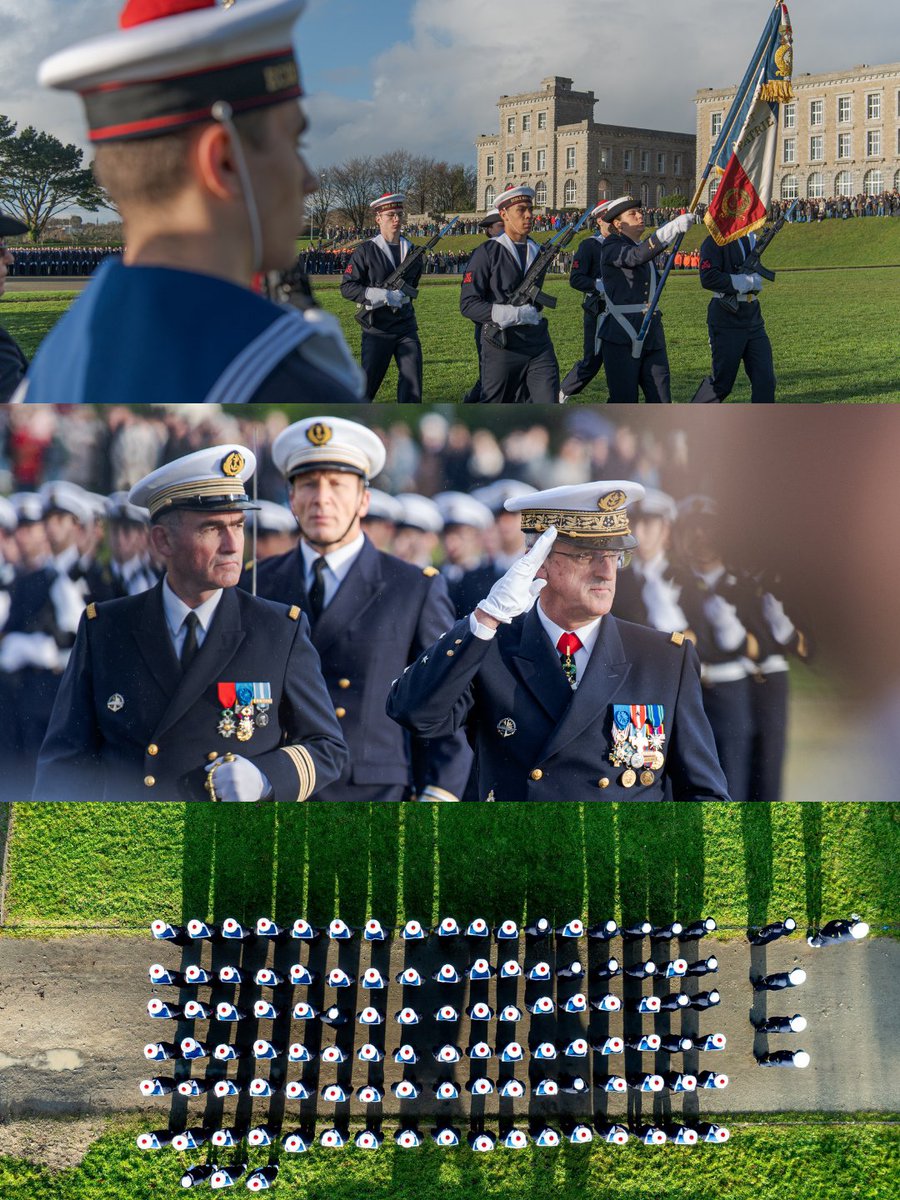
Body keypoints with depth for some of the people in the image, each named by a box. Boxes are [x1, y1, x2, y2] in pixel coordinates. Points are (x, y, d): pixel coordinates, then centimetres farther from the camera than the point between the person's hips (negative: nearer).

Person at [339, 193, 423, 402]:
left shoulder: (412, 251, 9)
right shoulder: (365, 251, -5)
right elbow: (347, 288, -10)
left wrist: (401, 296, 10)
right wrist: (383, 296, -19)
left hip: (406, 328, 4)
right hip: (377, 329, -3)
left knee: (412, 381, -5)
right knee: (367, 384, 4)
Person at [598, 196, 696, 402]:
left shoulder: (643, 246, 19)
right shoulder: (611, 248, -7)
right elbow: (638, 255, -28)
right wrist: (675, 227, -36)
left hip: (652, 335, 7)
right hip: (622, 338, -7)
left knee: (661, 399, 3)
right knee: (624, 401, -3)